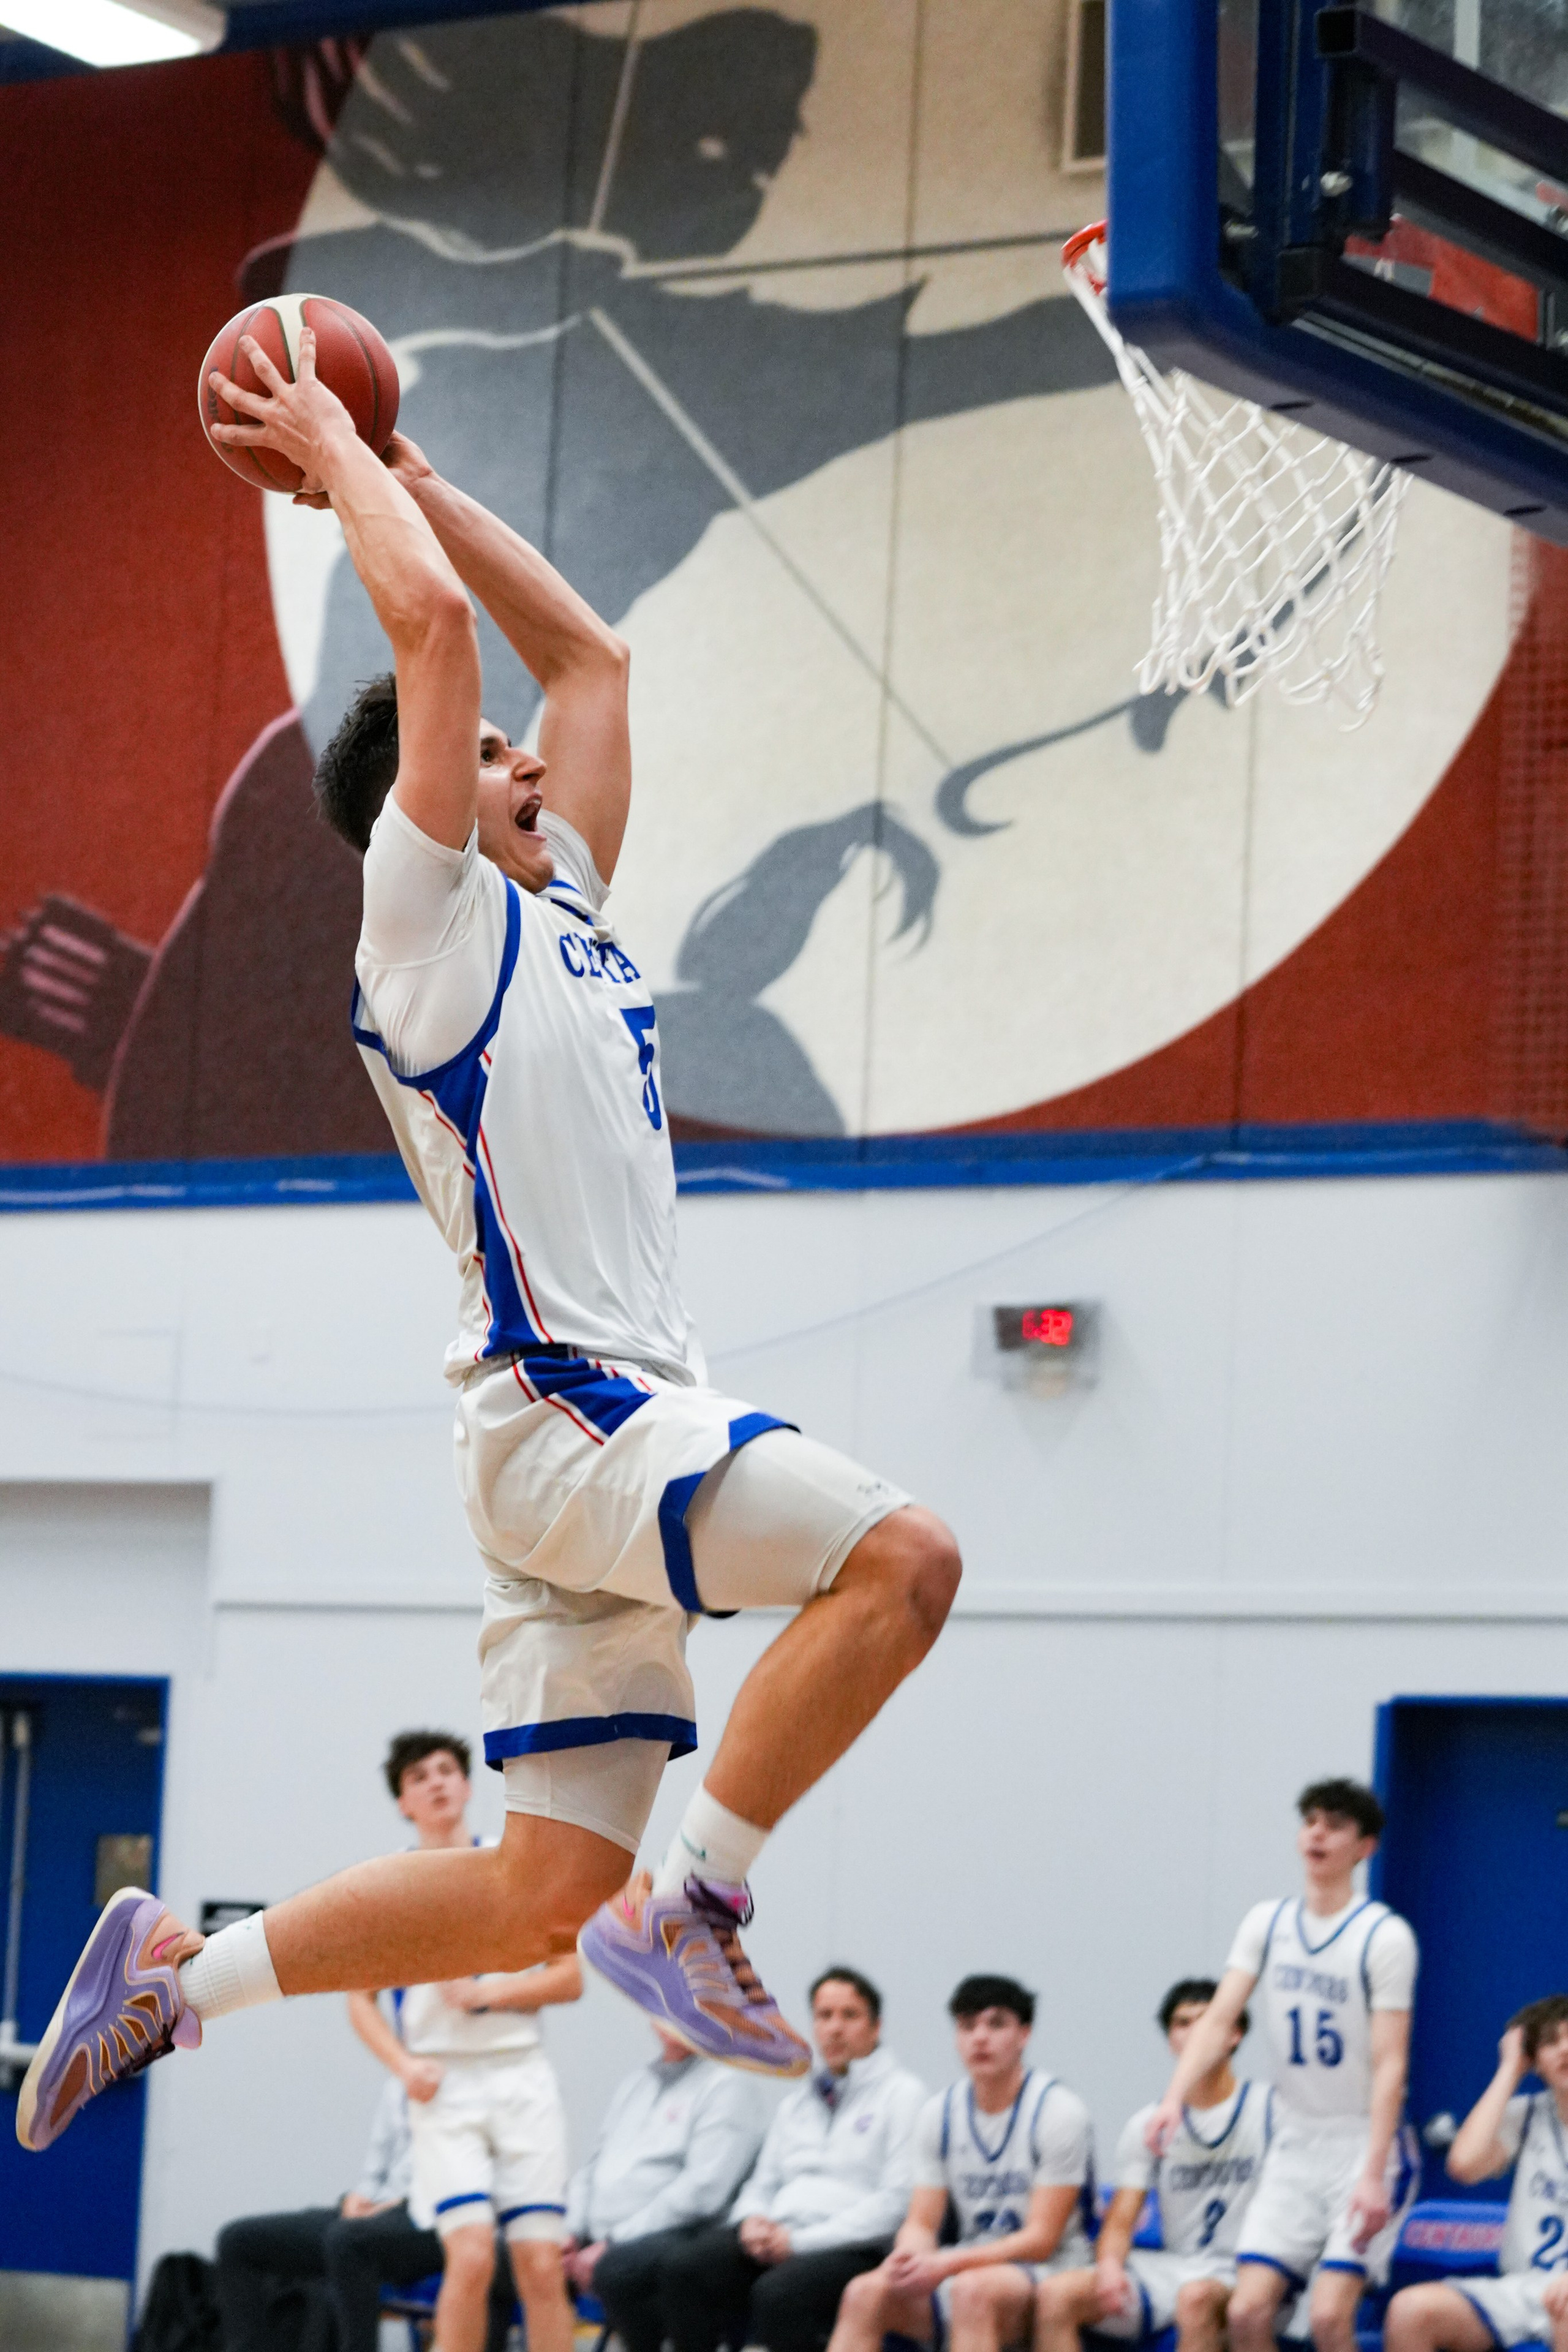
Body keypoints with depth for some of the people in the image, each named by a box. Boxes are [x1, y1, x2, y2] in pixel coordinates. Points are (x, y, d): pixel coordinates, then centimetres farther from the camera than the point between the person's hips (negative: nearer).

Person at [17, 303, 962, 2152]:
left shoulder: (557, 917, 22)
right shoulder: (429, 921, -1)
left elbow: (587, 651, 30)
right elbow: (431, 621, -9)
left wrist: (405, 474, 29)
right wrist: (335, 457, 4)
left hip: (610, 1425, 9)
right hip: (564, 1415, -9)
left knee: (543, 1892, 5)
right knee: (900, 1557, -25)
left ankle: (174, 1970, 13)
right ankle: (696, 1909, -19)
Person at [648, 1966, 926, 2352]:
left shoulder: (902, 2093, 4)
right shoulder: (797, 2101, 27)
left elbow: (897, 2201, -7)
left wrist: (800, 2241, -13)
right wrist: (752, 2222, 0)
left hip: (854, 2248, -6)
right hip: (775, 2237, 6)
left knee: (778, 2291, -37)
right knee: (680, 2266, -22)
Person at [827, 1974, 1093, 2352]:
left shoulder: (1059, 2111, -9)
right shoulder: (939, 2113, 8)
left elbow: (1040, 2240, -13)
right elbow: (922, 2223, 7)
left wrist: (946, 2264, -24)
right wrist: (908, 2259, -19)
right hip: (967, 2269, 5)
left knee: (973, 2290, -38)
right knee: (866, 2292, -22)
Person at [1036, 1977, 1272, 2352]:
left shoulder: (1268, 2109, 1)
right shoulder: (1150, 2123, 12)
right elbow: (1120, 2222, 8)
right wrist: (1109, 2265, -16)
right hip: (1173, 2271, 4)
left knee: (1196, 2297, -40)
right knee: (1055, 2294, -19)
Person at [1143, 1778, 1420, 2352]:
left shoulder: (1385, 1936, -10)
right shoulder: (1267, 1923, 5)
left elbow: (1389, 2066, -14)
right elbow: (1219, 2019, -4)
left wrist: (1373, 2175, -22)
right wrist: (1174, 2100, -21)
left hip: (1366, 2147, -5)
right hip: (1293, 2147, 5)